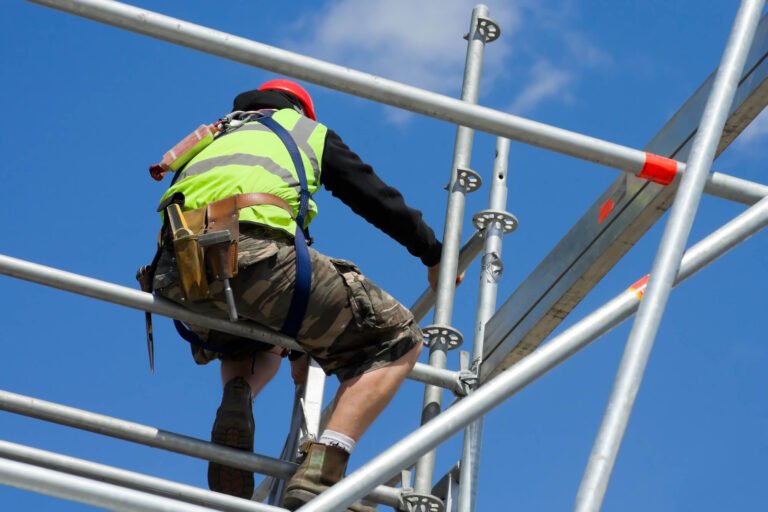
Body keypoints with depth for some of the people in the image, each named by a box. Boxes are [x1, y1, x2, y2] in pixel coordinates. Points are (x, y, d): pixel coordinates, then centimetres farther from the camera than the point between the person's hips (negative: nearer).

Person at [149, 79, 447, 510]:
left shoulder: (217, 138, 41)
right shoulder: (310, 132, 31)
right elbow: (379, 200, 28)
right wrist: (435, 256, 46)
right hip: (253, 255, -5)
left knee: (260, 346, 39)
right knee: (397, 340, 8)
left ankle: (236, 400, 1)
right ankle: (319, 475, -13)